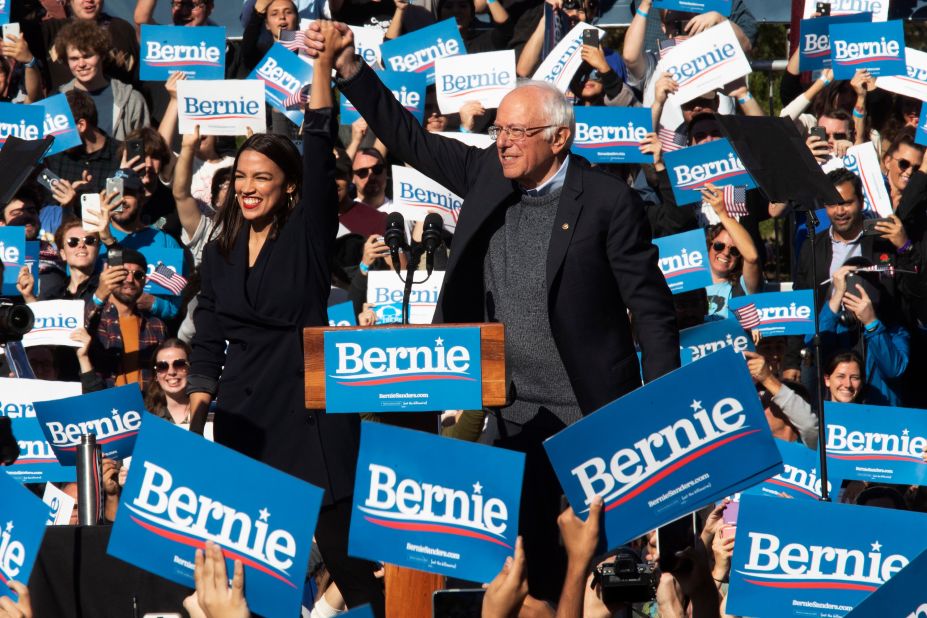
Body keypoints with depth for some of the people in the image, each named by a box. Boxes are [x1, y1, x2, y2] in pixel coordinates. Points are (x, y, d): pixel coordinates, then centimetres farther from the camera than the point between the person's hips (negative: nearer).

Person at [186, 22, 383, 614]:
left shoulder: (307, 233, -2)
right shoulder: (220, 254, 11)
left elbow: (320, 154, -13)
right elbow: (208, 342, 14)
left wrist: (323, 64, -20)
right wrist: (195, 413, 2)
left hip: (310, 402, -4)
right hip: (243, 414, 4)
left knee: (342, 540, -6)